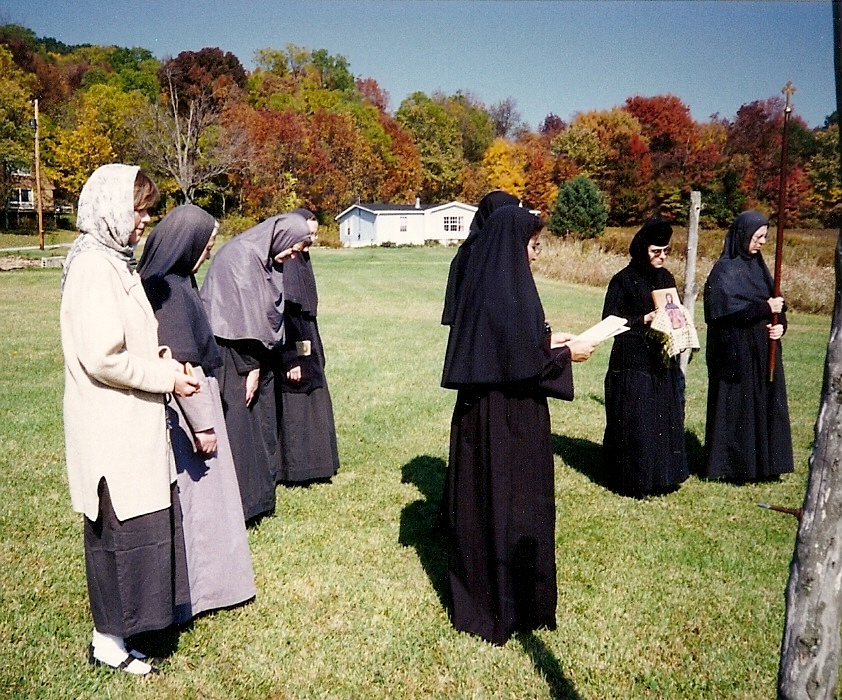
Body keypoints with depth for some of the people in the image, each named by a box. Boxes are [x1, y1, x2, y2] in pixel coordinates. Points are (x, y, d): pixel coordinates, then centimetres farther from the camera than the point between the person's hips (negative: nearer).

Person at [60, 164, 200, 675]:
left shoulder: (115, 261, 12)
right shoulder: (94, 267, -18)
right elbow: (102, 358, -25)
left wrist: (164, 364, 4)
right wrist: (166, 377, -14)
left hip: (132, 424, 9)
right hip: (111, 428, -9)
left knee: (138, 525, 17)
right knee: (121, 530, 2)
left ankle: (120, 623, 32)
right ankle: (109, 641, 19)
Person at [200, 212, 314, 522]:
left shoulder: (265, 260, 12)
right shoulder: (240, 255, -17)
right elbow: (241, 314, -20)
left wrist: (258, 364, 7)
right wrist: (251, 366, -17)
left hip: (253, 357, 10)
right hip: (230, 357, -10)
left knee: (259, 424, 15)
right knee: (235, 426, -4)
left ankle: (257, 498, 27)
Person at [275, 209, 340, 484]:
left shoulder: (302, 262, 12)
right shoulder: (282, 265, -17)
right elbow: (280, 314, -22)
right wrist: (290, 359, -23)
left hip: (306, 346, 10)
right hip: (289, 350, -10)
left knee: (313, 406, 15)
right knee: (291, 408, -2)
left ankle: (308, 464, 26)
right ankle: (290, 469, 9)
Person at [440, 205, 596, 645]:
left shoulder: (483, 283, 6)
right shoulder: (510, 290, -21)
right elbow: (523, 363, -23)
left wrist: (546, 341, 15)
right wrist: (566, 354, -9)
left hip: (479, 410, 9)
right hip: (510, 418, -9)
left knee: (478, 498, 18)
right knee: (511, 502, 4)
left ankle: (475, 589, 33)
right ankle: (510, 604, 19)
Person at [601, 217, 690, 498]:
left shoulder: (666, 278, 10)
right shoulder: (623, 280, -9)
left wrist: (676, 318, -2)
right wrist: (645, 320, -19)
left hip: (664, 365, 6)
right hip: (633, 367, -6)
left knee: (666, 420, 11)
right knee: (635, 426, -2)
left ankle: (662, 474, 25)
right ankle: (633, 479, 10)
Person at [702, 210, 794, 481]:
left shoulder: (757, 266, 12)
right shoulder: (725, 270, -11)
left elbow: (774, 302, 15)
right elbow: (724, 310, -21)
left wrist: (780, 323, -5)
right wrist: (765, 309, -19)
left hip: (763, 353, 8)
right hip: (735, 354, -7)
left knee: (764, 405, 10)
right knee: (734, 407, 0)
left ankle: (760, 463, 21)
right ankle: (731, 465, 11)